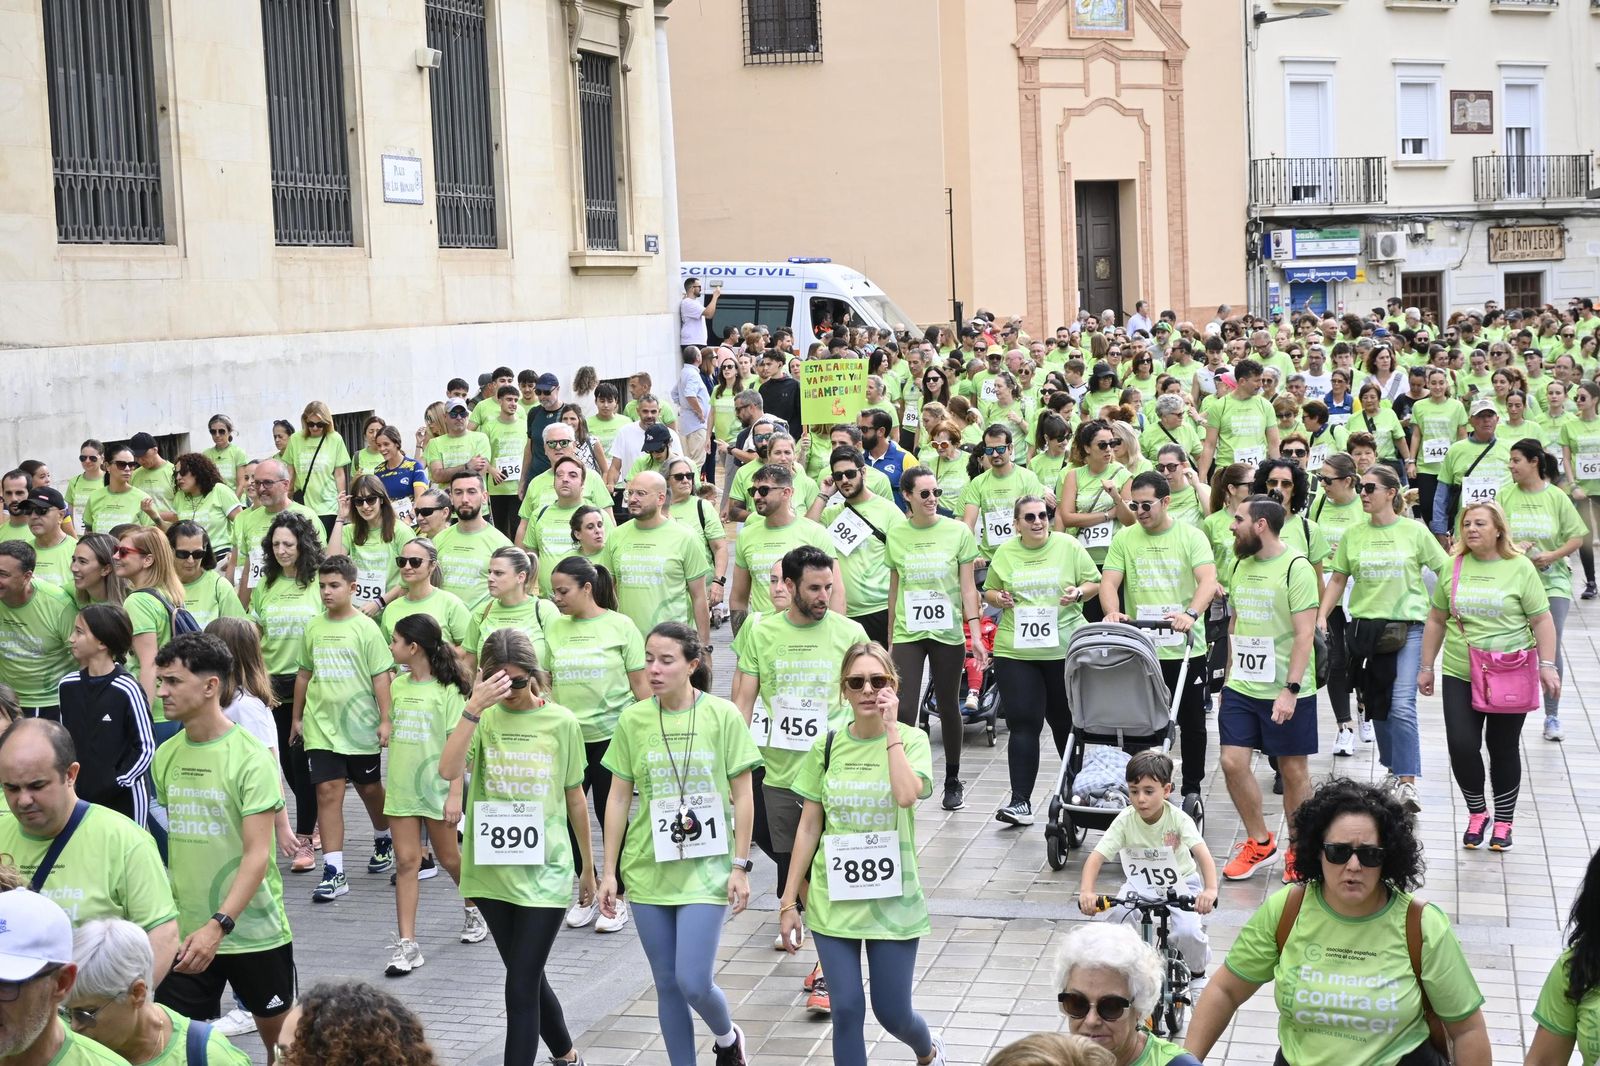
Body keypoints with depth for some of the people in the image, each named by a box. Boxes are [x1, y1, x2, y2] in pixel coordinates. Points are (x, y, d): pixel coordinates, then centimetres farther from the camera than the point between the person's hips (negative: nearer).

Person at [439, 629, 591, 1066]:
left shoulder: (561, 722, -5)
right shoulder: (483, 718, -3)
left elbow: (575, 799, 5)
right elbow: (448, 770, -22)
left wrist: (588, 867, 12)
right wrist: (474, 708, -28)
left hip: (545, 871, -3)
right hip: (492, 870, 3)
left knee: (521, 986, -6)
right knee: (528, 977, 18)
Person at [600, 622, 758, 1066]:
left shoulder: (723, 716, -6)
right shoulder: (632, 720, 0)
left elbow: (743, 797, -2)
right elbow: (618, 799, 5)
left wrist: (740, 866, -5)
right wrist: (609, 871, 4)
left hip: (707, 868, -3)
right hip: (648, 868, 3)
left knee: (694, 983, -7)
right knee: (667, 984, 8)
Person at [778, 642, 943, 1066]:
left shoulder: (910, 740, -5)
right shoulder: (827, 745, 1)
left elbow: (907, 794, -27)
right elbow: (809, 827, 4)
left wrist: (890, 729, -20)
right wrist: (789, 901, 4)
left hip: (892, 900, -2)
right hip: (833, 900, 2)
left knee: (893, 1013, 8)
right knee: (846, 1009, -1)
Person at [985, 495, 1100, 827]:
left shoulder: (1069, 546, 2)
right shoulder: (1005, 553, 8)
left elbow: (1094, 582, 7)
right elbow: (989, 590, 17)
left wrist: (1079, 592, -13)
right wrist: (997, 598, -5)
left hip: (1065, 649, -1)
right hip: (1016, 651, 1)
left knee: (1065, 722, 12)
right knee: (1023, 724, -5)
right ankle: (1020, 801, -5)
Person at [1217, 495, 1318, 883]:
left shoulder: (1295, 569, -12)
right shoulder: (1241, 565, 10)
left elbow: (1304, 634, -16)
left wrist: (1290, 689, -22)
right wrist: (1228, 677, 17)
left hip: (1286, 691, -6)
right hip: (1242, 687, 6)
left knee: (1293, 770, 5)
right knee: (1232, 762, -1)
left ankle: (1299, 851, 19)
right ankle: (1259, 843, 16)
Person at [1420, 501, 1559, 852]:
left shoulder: (1519, 567, -3)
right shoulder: (1452, 568, 4)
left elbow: (1541, 621, -2)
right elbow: (1436, 620, 12)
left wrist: (1547, 665, -10)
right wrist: (1426, 667, 12)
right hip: (1460, 676, 2)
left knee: (1503, 749, 7)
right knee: (1461, 745, -6)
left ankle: (1503, 821, 22)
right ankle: (1476, 813, 16)